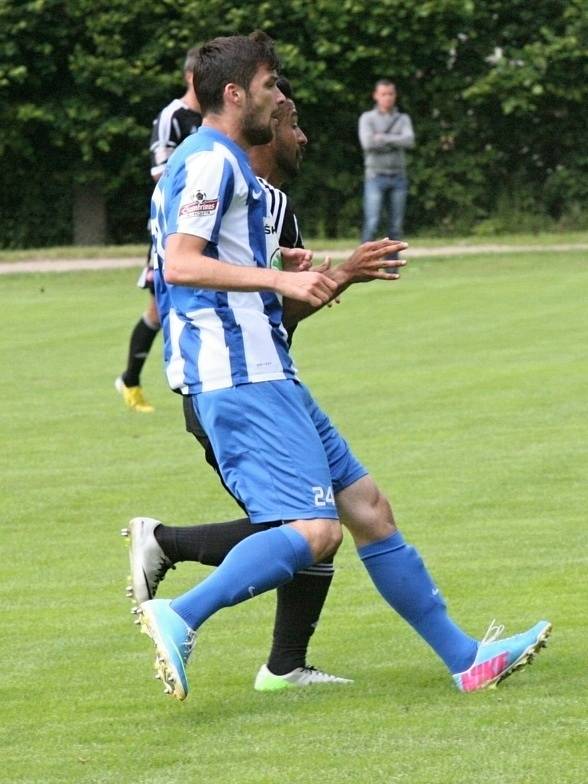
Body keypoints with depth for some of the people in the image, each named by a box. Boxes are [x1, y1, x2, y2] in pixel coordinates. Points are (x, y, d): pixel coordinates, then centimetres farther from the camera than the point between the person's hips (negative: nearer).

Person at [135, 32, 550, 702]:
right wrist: (279, 279, -25)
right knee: (314, 530, -21)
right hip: (241, 378, -11)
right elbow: (179, 264, -22)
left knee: (367, 508, 10)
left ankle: (464, 659, 14)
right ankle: (178, 618, -23)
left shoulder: (219, 165, 24)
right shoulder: (211, 162, -9)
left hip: (266, 378, 11)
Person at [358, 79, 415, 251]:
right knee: (371, 224, -11)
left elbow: (409, 141, -6)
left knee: (396, 226, 2)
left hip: (398, 177, 3)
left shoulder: (403, 119, 13)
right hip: (376, 176, -3)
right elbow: (367, 143, -12)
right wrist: (394, 142, -4)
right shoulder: (367, 118, 5)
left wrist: (382, 138, -10)